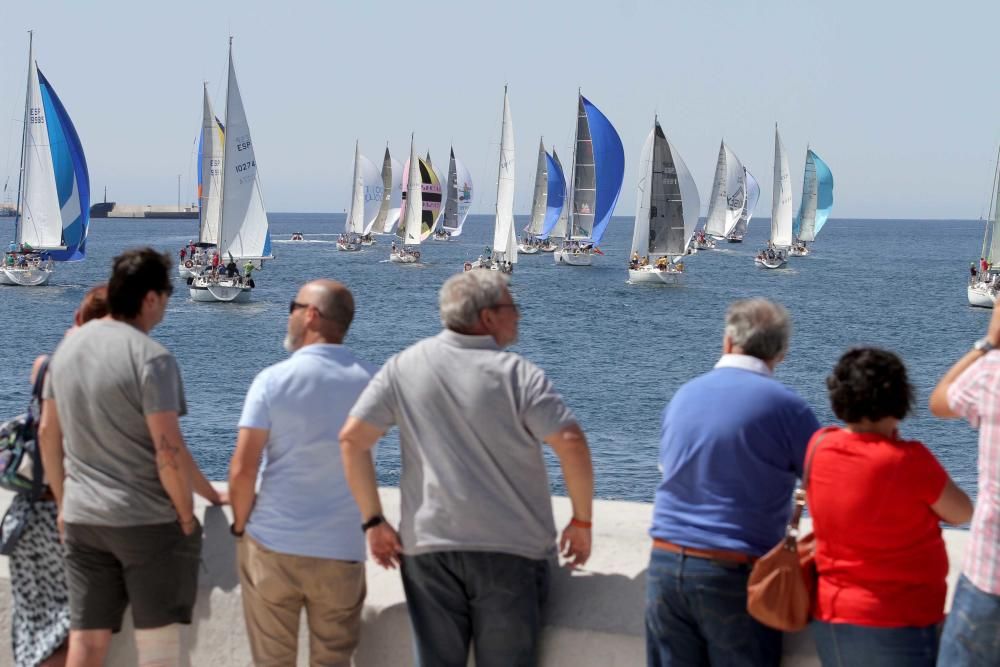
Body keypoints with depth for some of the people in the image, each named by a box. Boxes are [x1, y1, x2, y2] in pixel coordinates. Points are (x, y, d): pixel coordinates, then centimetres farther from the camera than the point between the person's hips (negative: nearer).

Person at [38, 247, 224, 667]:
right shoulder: (151, 358, -15)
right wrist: (187, 515, -6)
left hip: (81, 519, 6)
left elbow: (47, 435, 13)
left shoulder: (67, 347, 6)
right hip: (146, 520, -6)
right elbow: (168, 451, -18)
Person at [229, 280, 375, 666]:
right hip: (342, 551, 1)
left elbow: (242, 470, -9)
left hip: (272, 546, -1)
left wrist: (241, 525, 6)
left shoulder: (273, 379, -7)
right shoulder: (371, 382, -1)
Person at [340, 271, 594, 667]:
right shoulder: (517, 374, -8)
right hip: (509, 547, -3)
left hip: (427, 545, 3)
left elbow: (352, 438, -1)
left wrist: (373, 520, 5)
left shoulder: (405, 367, 3)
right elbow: (571, 443, -16)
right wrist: (581, 521, -4)